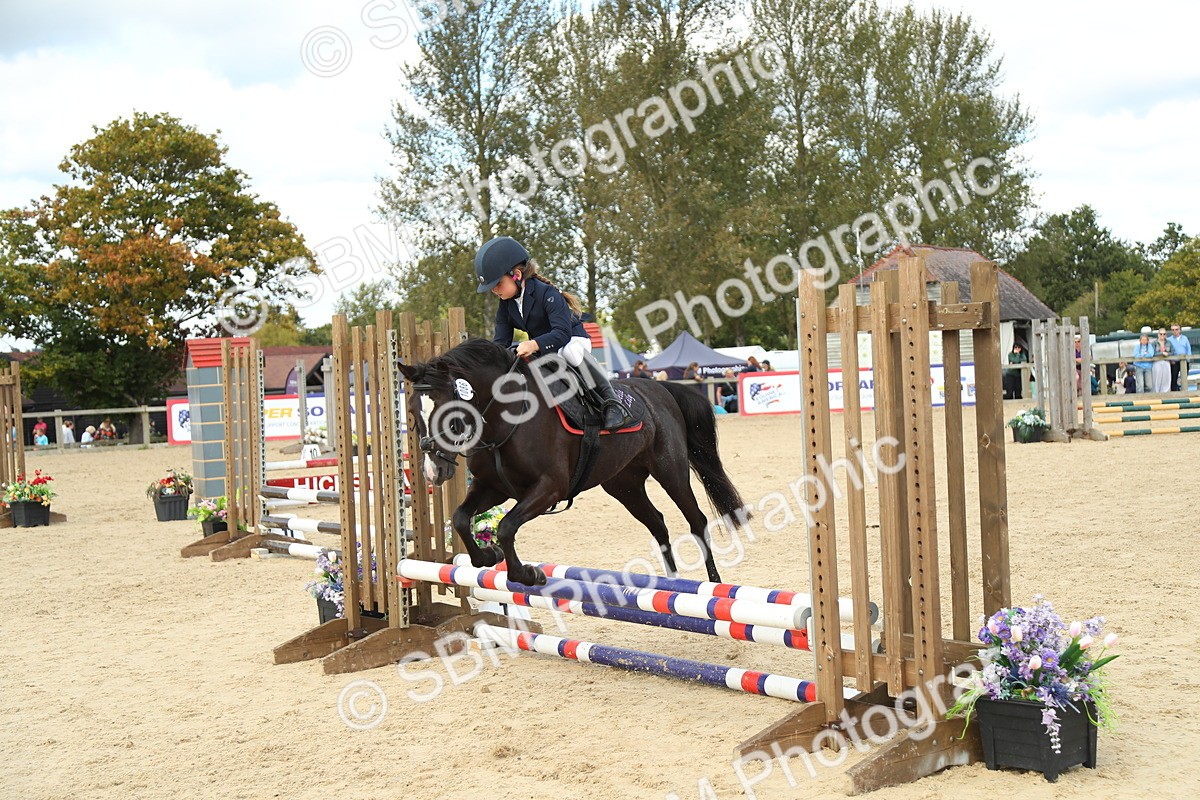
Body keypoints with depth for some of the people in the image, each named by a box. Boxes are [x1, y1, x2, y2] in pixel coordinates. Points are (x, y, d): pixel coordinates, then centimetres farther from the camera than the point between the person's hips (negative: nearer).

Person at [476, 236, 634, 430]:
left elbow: (562, 333, -34)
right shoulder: (505, 305, -3)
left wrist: (534, 344, -51)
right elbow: (501, 341, -4)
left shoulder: (547, 293, -25)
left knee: (571, 352, -41)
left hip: (573, 340, -8)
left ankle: (610, 401, -33)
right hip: (538, 349, 8)